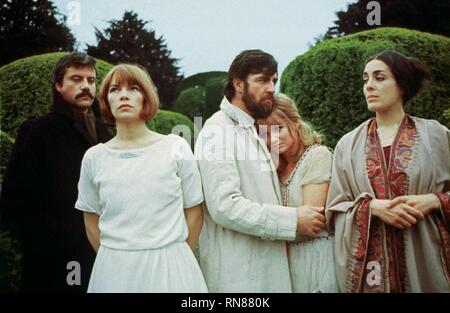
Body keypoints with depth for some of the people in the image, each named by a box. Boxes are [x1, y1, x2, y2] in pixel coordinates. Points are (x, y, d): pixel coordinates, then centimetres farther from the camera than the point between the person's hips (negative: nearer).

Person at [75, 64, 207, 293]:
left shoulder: (176, 148, -5)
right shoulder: (94, 157, 0)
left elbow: (194, 213, 2)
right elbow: (92, 223, 9)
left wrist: (175, 257, 5)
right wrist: (112, 260, 9)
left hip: (170, 265, -1)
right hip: (114, 270, 1)